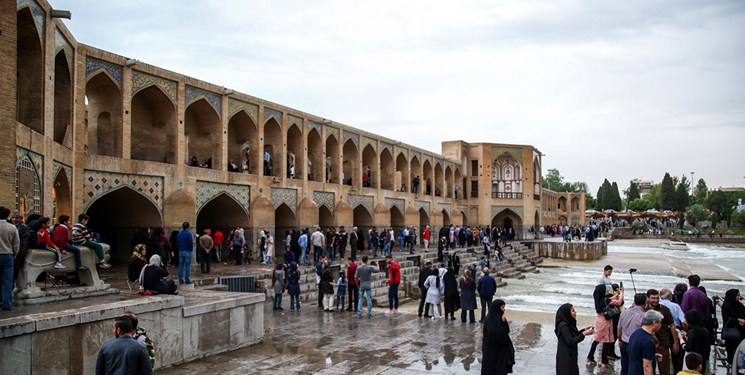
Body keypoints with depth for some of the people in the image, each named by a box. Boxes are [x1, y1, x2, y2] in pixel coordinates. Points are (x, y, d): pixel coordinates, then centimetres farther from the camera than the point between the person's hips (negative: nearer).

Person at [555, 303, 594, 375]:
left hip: (570, 355, 9)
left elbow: (574, 334, 19)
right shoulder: (563, 326, -24)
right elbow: (570, 341, -25)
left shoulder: (568, 323, 5)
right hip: (565, 357, -9)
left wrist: (584, 330, 6)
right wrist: (584, 334, -22)